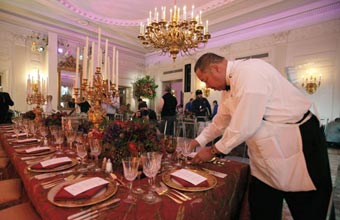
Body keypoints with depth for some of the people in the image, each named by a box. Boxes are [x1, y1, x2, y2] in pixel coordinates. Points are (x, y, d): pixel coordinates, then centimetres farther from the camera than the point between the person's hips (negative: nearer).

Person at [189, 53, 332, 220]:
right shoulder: (229, 85, 4)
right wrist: (200, 140, 13)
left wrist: (213, 151, -14)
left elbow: (244, 126, -28)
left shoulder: (250, 71, -24)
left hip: (299, 142, -8)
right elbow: (222, 119, 16)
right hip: (265, 149, 8)